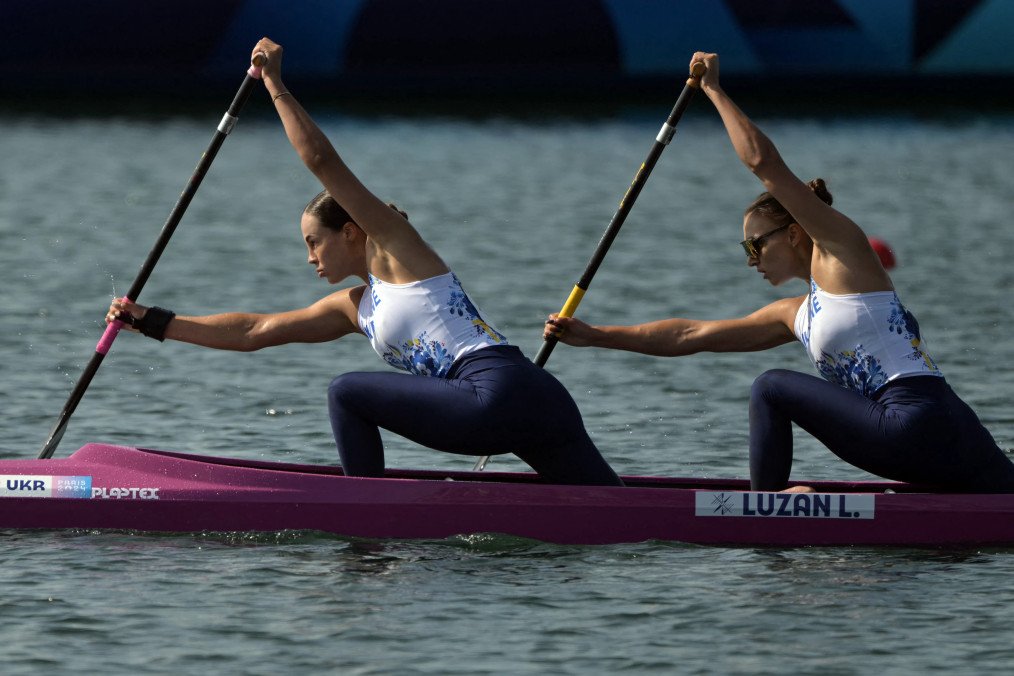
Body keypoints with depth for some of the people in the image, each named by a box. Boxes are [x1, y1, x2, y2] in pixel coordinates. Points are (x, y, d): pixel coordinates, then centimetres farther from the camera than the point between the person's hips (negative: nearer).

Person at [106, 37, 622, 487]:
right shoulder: (356, 308, 26)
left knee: (347, 395, -2)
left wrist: (275, 85, 4)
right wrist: (152, 322, 26)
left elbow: (323, 162, -4)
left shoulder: (395, 248, 4)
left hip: (500, 396, -9)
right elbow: (252, 331, 28)